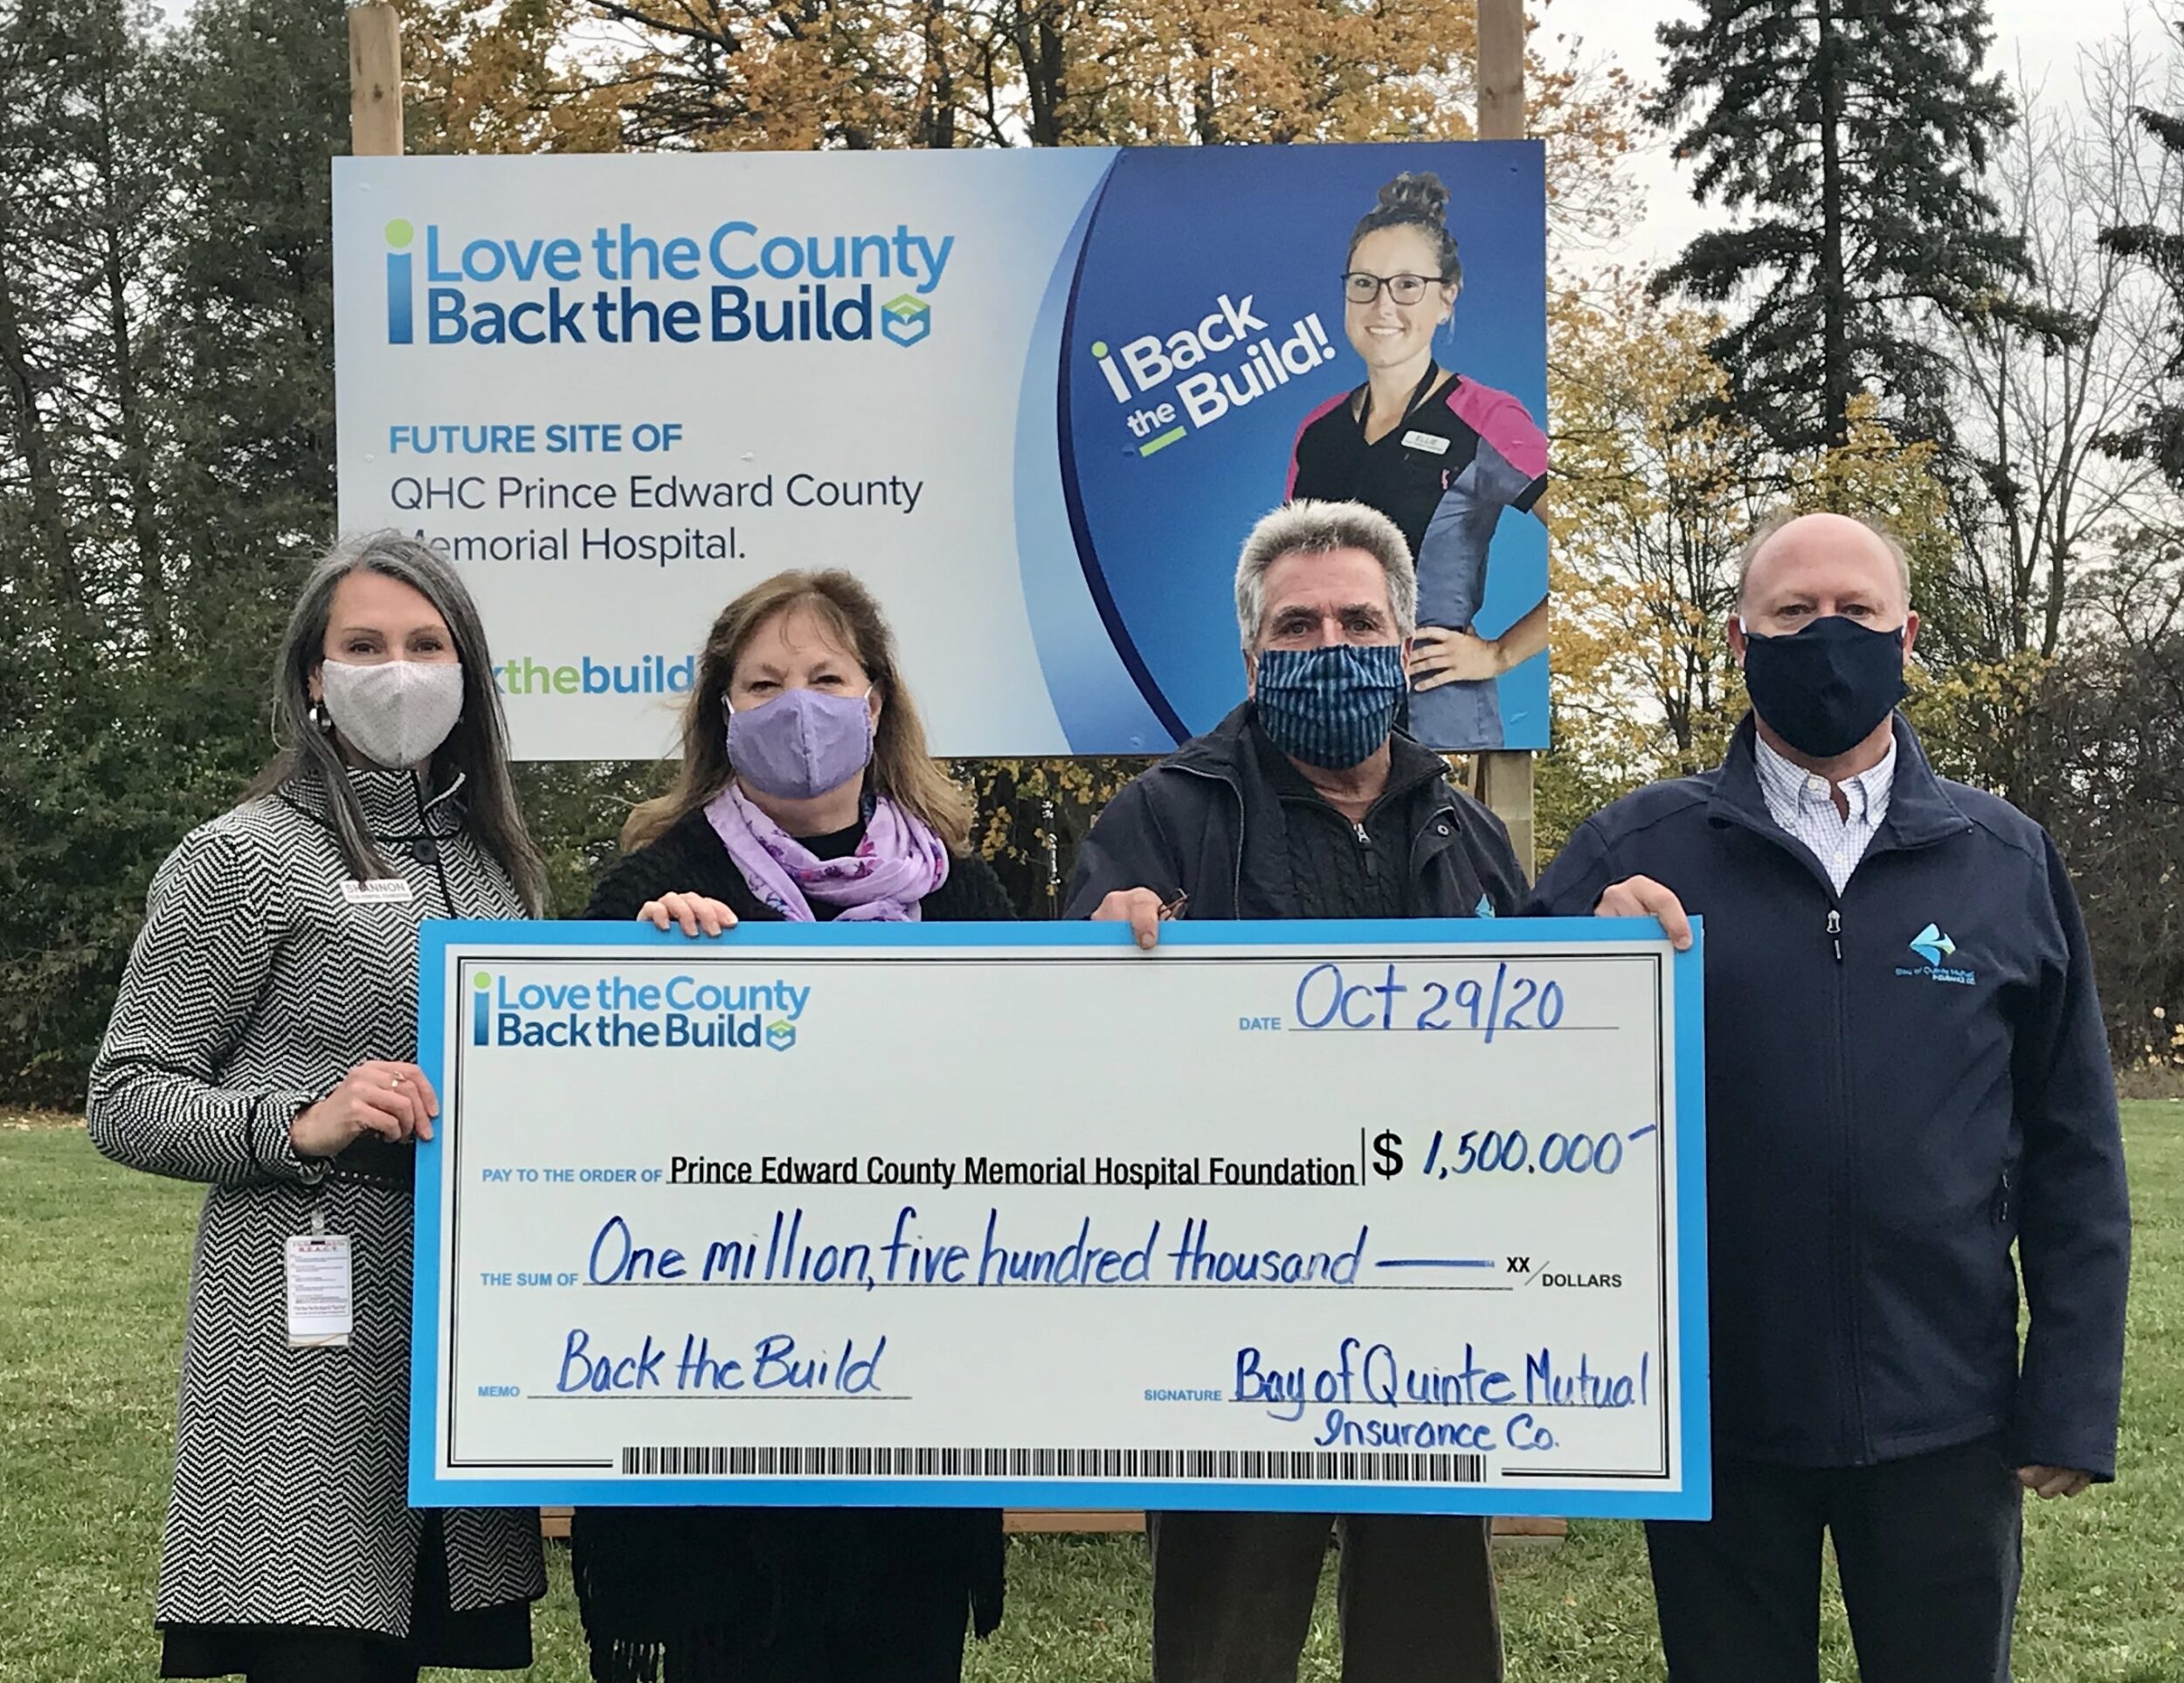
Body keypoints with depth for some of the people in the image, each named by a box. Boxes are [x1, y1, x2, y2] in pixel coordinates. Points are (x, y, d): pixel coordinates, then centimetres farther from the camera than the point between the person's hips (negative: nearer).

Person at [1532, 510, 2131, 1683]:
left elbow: (2073, 1156, 3)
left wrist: (2074, 1403, -1)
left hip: (1944, 1417, 1)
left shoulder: (2007, 862, 2)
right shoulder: (1631, 853, -1)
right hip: (1710, 1415, 0)